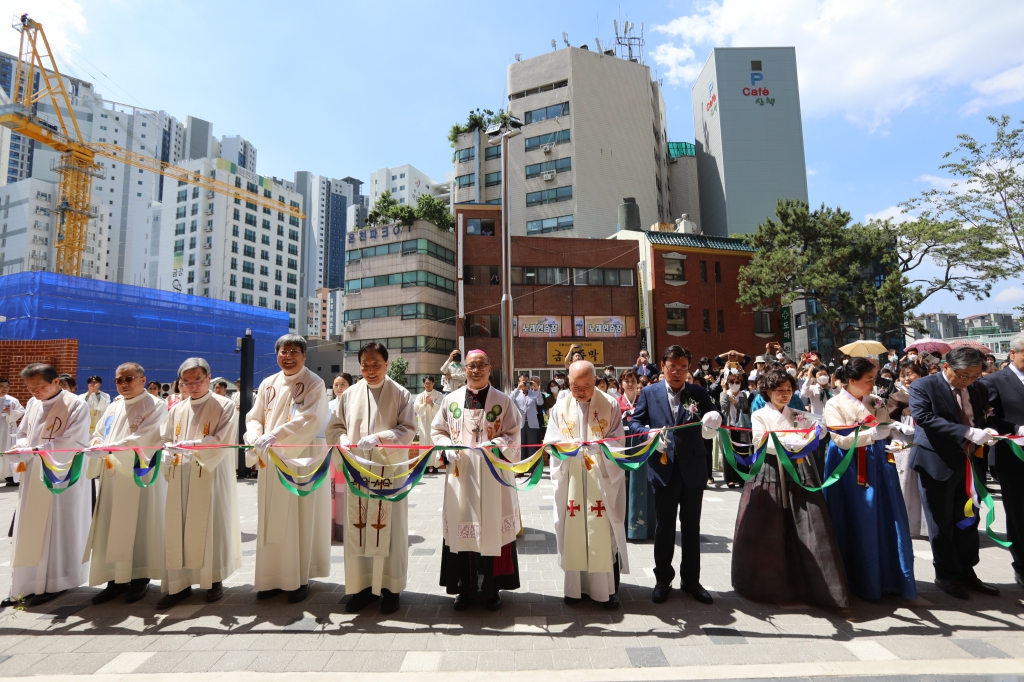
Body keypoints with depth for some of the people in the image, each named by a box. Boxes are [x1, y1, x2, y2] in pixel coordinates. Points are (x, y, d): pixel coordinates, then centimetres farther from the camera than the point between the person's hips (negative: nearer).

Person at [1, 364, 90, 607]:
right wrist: (20, 447, -8)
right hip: (34, 476, 6)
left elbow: (73, 442, -17)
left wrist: (36, 449, -21)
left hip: (62, 477, -6)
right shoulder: (33, 404, 8)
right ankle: (27, 584, 20)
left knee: (57, 529, 2)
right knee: (30, 530, 10)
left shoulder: (76, 404, -12)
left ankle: (54, 583, 13)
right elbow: (23, 434, 13)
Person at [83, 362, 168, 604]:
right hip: (113, 477, 6)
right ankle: (116, 579, 18)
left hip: (140, 477, -6)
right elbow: (98, 434, 14)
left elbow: (142, 440, -18)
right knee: (112, 528, 8)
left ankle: (140, 578, 13)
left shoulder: (155, 407, -8)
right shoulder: (113, 407, 14)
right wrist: (97, 446, -8)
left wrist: (108, 448, -25)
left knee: (139, 527, 1)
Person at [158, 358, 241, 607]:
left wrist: (191, 445, -23)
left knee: (212, 528, 3)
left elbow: (222, 441, -13)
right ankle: (179, 583, 18)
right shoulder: (177, 410, 11)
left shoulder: (224, 406, -5)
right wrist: (169, 452, -8)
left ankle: (215, 580, 18)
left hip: (211, 477, -4)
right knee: (177, 530, 6)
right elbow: (165, 439, 14)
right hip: (181, 480, 4)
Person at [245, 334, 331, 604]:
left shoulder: (314, 384, -7)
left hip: (303, 461, -4)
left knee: (301, 521, 4)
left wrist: (274, 436, -28)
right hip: (271, 462, 5)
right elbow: (254, 417, 9)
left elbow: (308, 419, -18)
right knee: (272, 521, 11)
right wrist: (255, 438, -12)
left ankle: (299, 579, 17)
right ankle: (273, 577, 25)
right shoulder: (267, 384, 9)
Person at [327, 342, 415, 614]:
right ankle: (361, 585, 23)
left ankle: (391, 588, 18)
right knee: (357, 529, 7)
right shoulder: (350, 394, 6)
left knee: (389, 529, 4)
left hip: (390, 472, -2)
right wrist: (345, 441, -11)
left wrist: (378, 437, -21)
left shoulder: (400, 394, -2)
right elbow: (334, 427, 10)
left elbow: (408, 430, -7)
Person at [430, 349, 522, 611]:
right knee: (461, 528, 7)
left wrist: (495, 444, -20)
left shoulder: (503, 401, 1)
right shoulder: (451, 400, 6)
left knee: (493, 528, 5)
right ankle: (464, 588, 24)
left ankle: (492, 589, 22)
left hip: (493, 475, -1)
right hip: (460, 475, 2)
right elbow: (438, 431, 9)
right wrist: (447, 448, -10)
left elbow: (513, 434, -1)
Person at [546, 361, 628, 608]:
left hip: (603, 480, -1)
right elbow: (551, 442, 0)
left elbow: (618, 442, -6)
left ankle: (608, 588, 17)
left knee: (604, 532, 2)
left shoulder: (610, 406, -2)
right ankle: (575, 586, 21)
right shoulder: (560, 408, 4)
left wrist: (597, 446, -24)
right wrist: (568, 446, -21)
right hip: (570, 480, 2)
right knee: (572, 530, 6)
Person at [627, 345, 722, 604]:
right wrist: (650, 433, -17)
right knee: (664, 525, 10)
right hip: (664, 468, -1)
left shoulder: (699, 393, 3)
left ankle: (691, 579, 30)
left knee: (692, 525, 14)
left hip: (693, 468, 1)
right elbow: (635, 422, 2)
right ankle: (663, 579, 27)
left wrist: (714, 420, -28)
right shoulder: (649, 393, 2)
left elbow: (715, 417, -5)